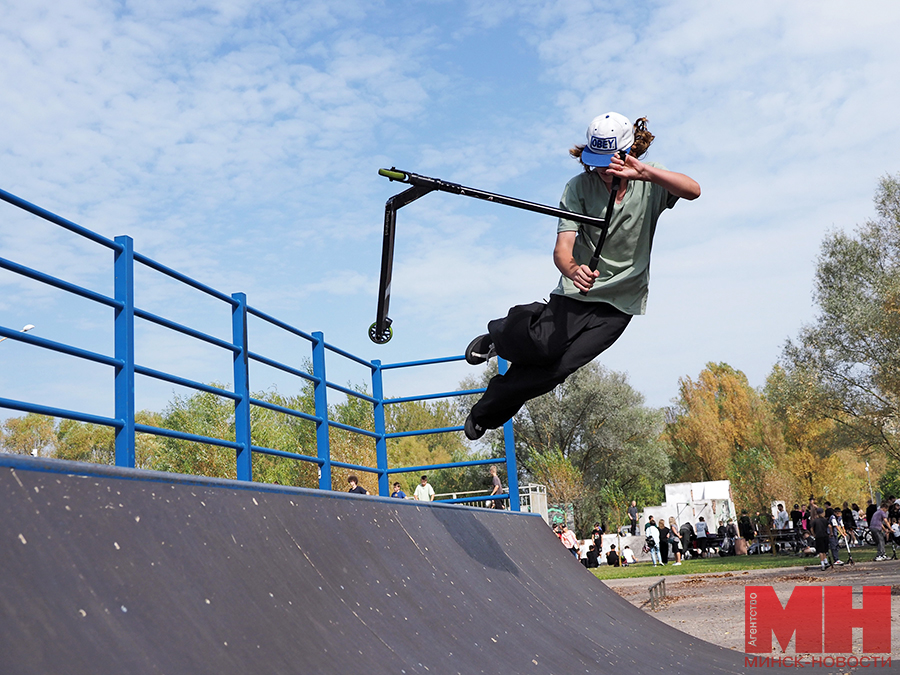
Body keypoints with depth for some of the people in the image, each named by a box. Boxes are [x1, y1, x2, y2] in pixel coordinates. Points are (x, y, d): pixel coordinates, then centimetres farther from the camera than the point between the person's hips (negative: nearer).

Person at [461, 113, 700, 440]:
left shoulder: (650, 180, -6)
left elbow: (693, 190, -27)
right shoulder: (579, 187, -9)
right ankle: (502, 334, 12)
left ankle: (486, 413, 9)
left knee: (559, 367, -14)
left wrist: (643, 172, -42)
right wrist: (573, 270, -42)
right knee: (544, 348, -26)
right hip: (576, 291, 0)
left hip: (620, 302, 0)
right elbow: (562, 247, -18)